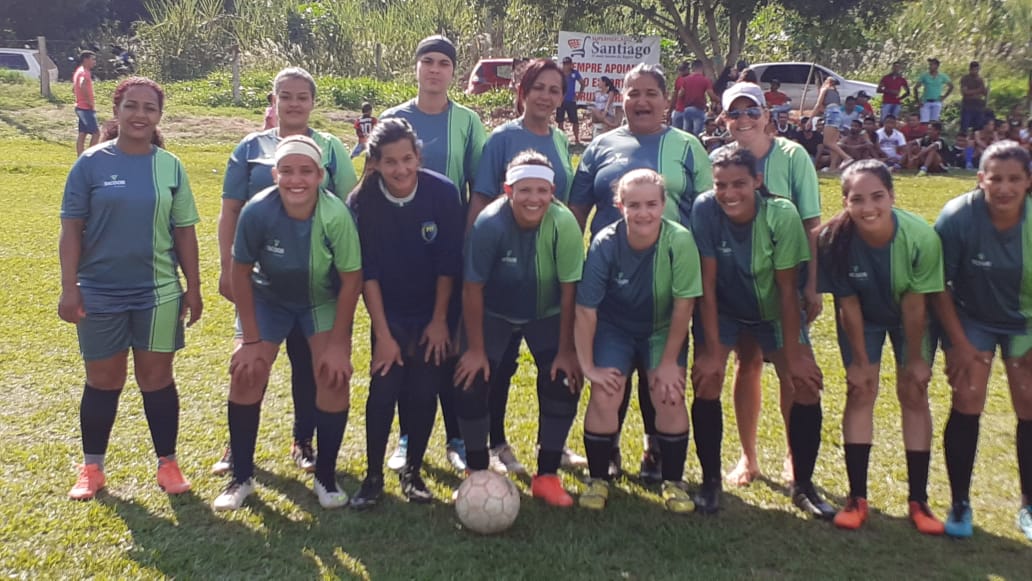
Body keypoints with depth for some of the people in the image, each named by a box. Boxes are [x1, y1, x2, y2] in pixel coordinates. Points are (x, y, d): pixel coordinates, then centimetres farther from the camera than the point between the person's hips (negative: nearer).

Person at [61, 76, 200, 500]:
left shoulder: (170, 166, 0)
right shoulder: (92, 163, -5)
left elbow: (184, 231, 4)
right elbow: (71, 228, -3)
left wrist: (193, 287, 4)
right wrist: (69, 287, -8)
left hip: (158, 292, 1)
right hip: (100, 291, -1)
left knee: (157, 378, 9)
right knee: (103, 381, 11)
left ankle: (167, 463, 22)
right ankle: (91, 468, 27)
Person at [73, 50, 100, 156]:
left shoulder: (79, 71, 17)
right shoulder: (85, 72, -15)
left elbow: (74, 89, 25)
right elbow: (82, 86, -35)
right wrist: (91, 102, -26)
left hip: (81, 107, 10)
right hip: (86, 108, -10)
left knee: (82, 134, 9)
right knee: (96, 133, -7)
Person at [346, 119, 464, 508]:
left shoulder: (443, 192, -17)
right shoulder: (362, 202, -16)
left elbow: (448, 263, -10)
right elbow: (366, 272, -12)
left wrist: (440, 320, -6)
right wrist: (382, 334, -12)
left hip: (435, 314, 0)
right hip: (389, 314, 0)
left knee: (424, 393, 2)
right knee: (383, 391, -6)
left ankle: (412, 473, 20)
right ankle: (373, 477, 10)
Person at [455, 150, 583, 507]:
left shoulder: (564, 224, -27)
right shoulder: (490, 224, -29)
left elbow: (569, 289, -19)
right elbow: (473, 288, -20)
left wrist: (566, 350, -14)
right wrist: (476, 348, -14)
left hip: (547, 315, 1)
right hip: (494, 314, -1)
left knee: (564, 383, -12)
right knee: (471, 385, -11)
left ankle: (546, 476, 8)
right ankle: (477, 474, 12)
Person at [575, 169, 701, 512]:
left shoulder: (680, 242, -27)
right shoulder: (605, 245, -26)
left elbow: (683, 305, -18)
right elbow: (585, 309, -19)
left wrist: (669, 362, -13)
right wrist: (588, 366, -16)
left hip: (664, 329, 0)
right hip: (614, 328, 0)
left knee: (669, 396, -14)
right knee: (604, 397, -14)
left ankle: (674, 483, 8)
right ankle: (598, 480, 8)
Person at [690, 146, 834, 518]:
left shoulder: (782, 215, -26)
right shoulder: (704, 210, -25)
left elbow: (787, 289, -19)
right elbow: (707, 284, -20)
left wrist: (793, 355, -18)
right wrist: (712, 349, -20)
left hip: (774, 310, 0)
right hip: (721, 309, 0)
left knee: (805, 384, -11)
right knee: (705, 380, -17)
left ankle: (803, 486, 8)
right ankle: (710, 480, 3)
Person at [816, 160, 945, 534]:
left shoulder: (921, 237, -35)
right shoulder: (834, 239, -32)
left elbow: (914, 304, -23)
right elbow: (848, 304, -20)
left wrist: (916, 358, -12)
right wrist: (859, 360, -11)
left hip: (911, 317, 0)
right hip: (862, 316, 0)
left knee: (914, 394, 0)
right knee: (861, 391, -3)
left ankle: (918, 500, 10)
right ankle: (857, 497, 6)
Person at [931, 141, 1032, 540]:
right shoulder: (958, 216, -25)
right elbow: (938, 285, -15)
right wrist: (958, 343, -13)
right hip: (971, 317, -2)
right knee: (967, 403, -9)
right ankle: (960, 505, 6)